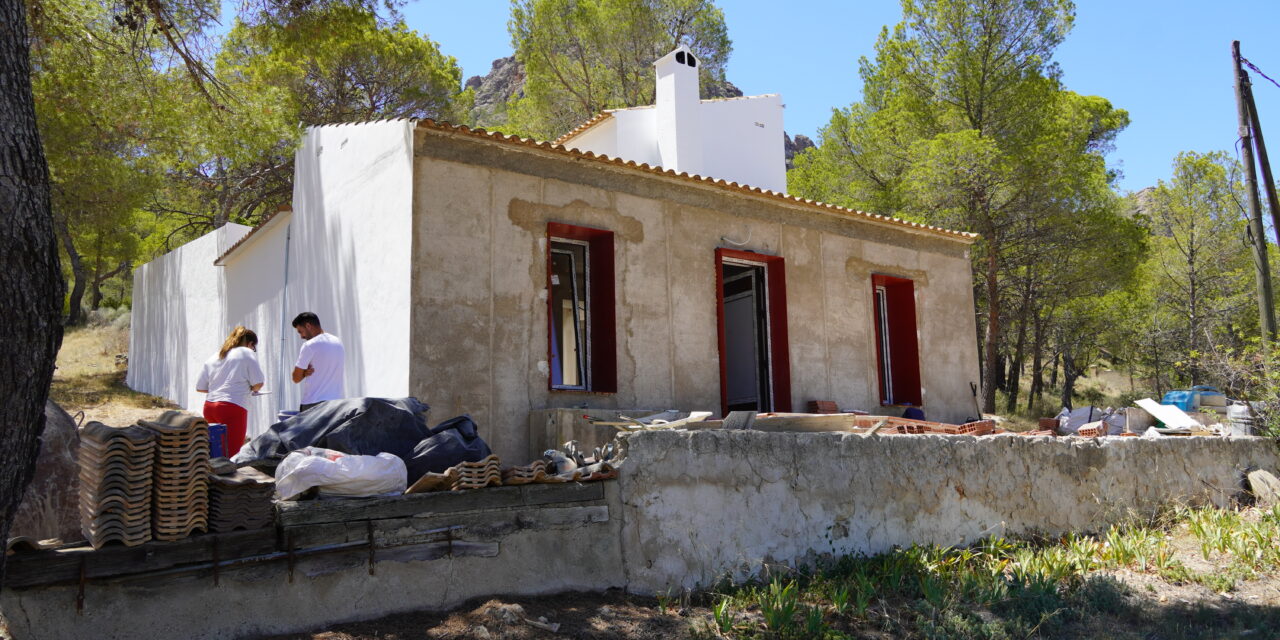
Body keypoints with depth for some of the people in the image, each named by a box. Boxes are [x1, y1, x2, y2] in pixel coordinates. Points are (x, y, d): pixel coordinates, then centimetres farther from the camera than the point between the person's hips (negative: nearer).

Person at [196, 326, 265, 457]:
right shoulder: (247, 353, 3)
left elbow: (200, 387, 19)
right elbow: (258, 382, -5)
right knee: (232, 455, -8)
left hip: (209, 407, 6)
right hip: (233, 407, -6)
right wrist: (250, 389, 15)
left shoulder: (214, 357, 19)